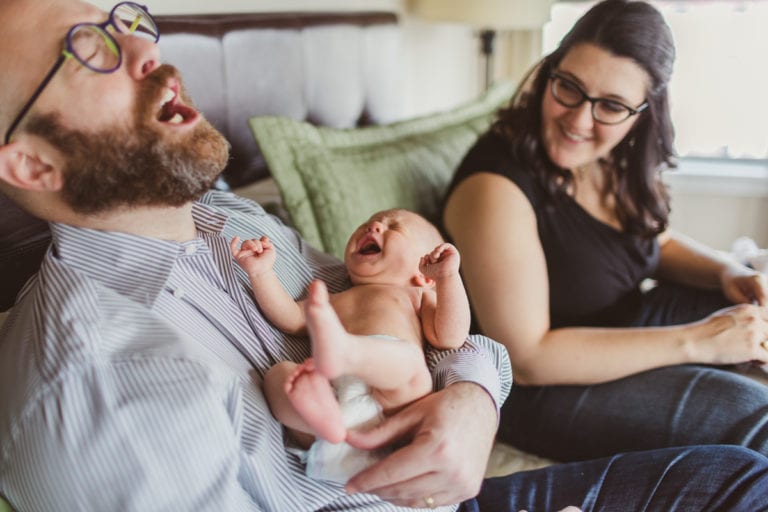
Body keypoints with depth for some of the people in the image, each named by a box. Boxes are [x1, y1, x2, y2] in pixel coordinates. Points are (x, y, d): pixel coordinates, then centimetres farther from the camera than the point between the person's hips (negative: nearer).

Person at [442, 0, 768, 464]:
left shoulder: (618, 161, -5)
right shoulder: (497, 186, -28)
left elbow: (658, 242, 15)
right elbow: (526, 358, -27)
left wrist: (727, 272, -7)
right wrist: (693, 340, -25)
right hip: (534, 392, -8)